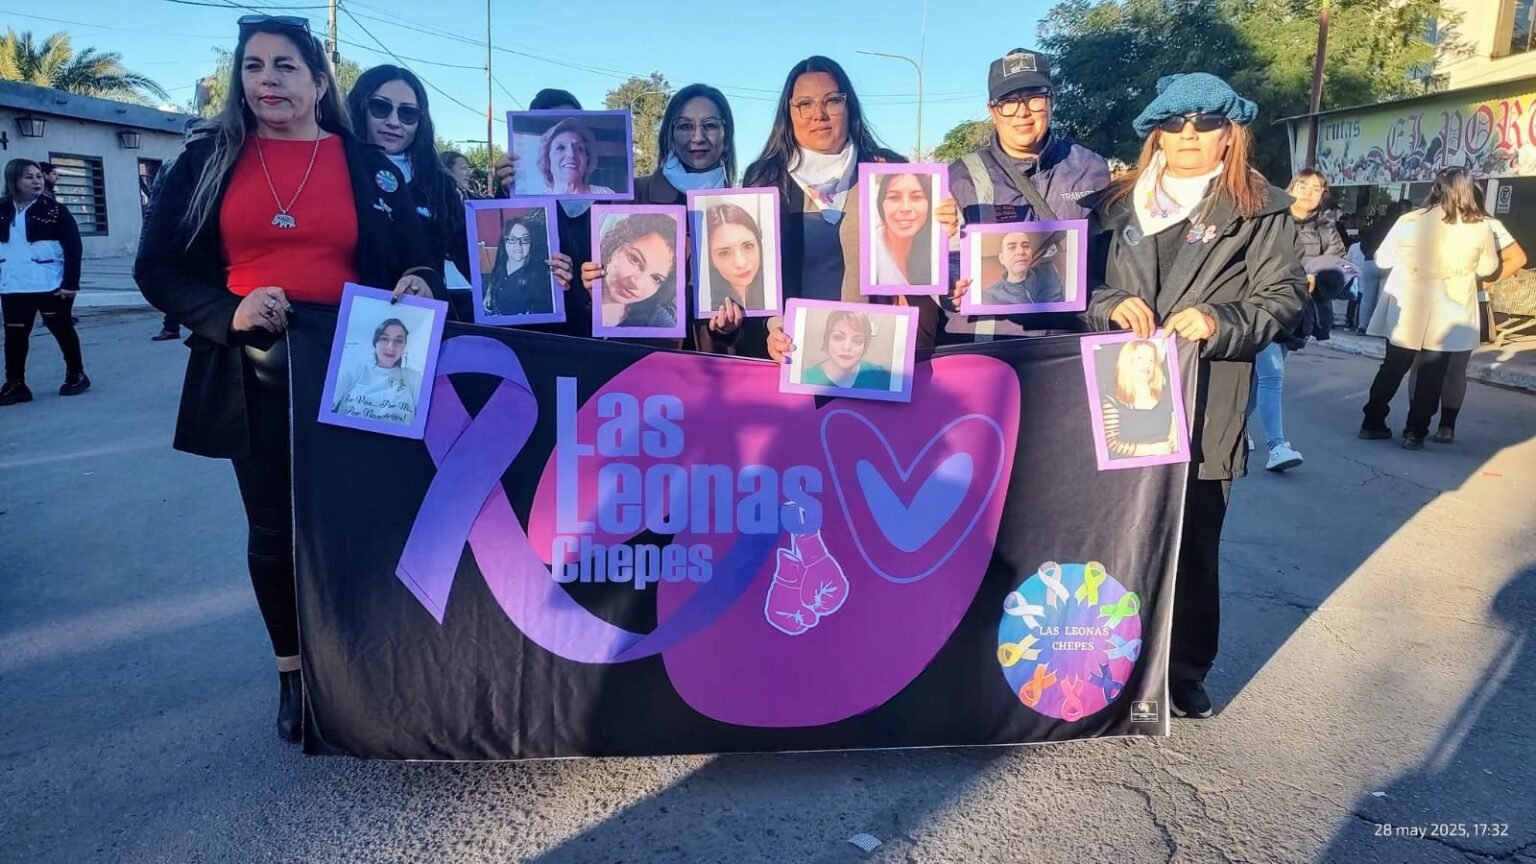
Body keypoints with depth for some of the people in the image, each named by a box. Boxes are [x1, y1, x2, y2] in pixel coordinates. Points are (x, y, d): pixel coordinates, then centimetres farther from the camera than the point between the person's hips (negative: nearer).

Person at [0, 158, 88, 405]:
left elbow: (73, 248, -8)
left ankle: (76, 375, 23)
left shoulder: (55, 210, -4)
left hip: (52, 285, -3)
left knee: (63, 330, 9)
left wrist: (70, 283, -14)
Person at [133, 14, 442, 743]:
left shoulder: (368, 165, 5)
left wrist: (418, 282, -17)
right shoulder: (208, 161, 5)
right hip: (254, 375, 1)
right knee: (274, 528, 9)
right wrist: (229, 311, -14)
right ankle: (291, 669, 28)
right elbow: (157, 268, 4)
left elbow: (419, 254, 6)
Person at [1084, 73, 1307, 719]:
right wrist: (1113, 305, -7)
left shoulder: (1261, 210, 4)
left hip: (1204, 403, -3)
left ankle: (1185, 675, 20)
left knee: (1191, 543, 3)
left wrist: (1220, 321, -19)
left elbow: (1283, 296, -2)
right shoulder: (1122, 203, 16)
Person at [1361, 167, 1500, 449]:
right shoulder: (1481, 228, -7)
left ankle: (1373, 423, 18)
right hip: (1447, 315, -1)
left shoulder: (1409, 221, -8)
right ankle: (1415, 432, 7)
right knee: (1432, 375, 8)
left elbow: (1382, 260, 2)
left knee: (1392, 368, 14)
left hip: (1406, 311, 1)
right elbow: (1488, 269, 6)